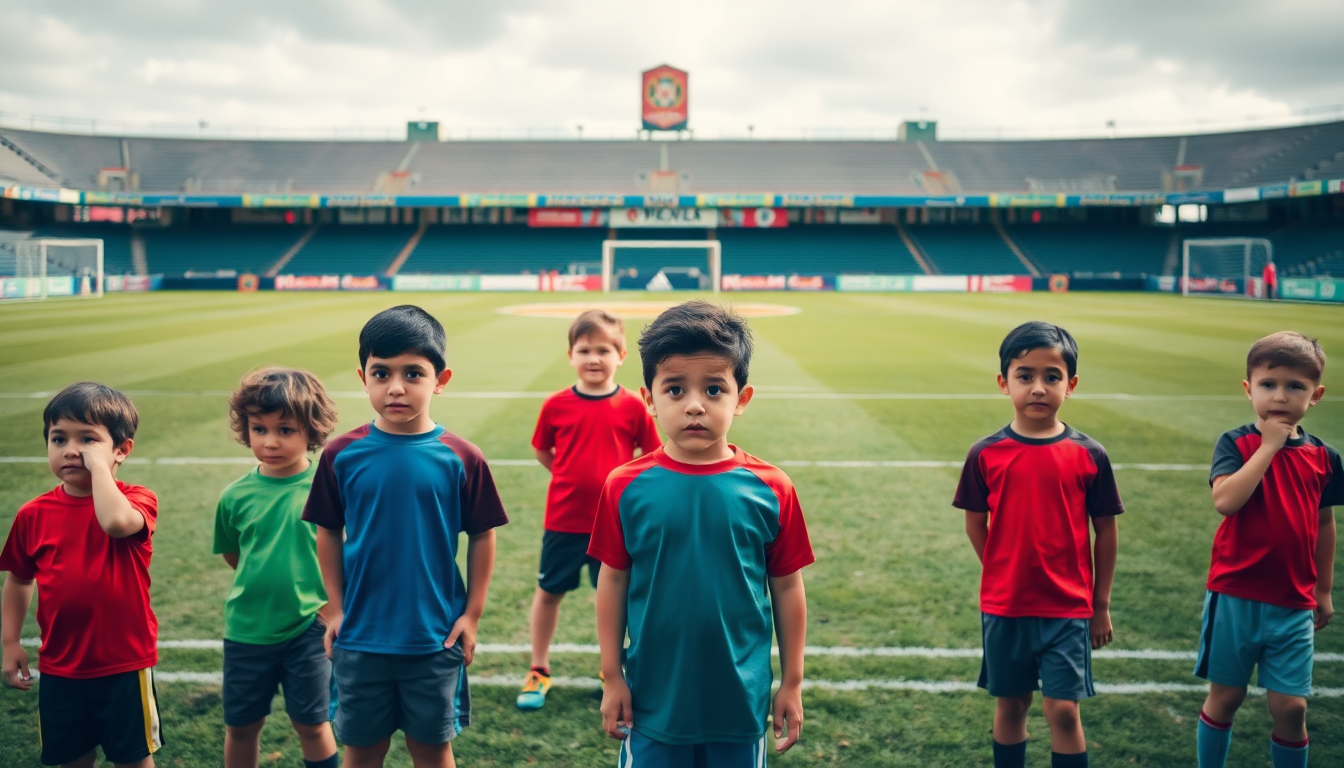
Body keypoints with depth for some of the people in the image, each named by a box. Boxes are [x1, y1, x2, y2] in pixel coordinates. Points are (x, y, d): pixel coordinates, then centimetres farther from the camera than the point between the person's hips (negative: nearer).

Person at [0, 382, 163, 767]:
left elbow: (116, 522, -37)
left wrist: (100, 465, -27)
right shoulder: (34, 515, -2)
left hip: (125, 665, -3)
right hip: (60, 670, 3)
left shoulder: (136, 501, -12)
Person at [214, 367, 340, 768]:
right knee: (241, 725, 16)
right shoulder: (235, 496, -5)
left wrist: (335, 597, -10)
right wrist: (264, 579, 4)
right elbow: (233, 555, 12)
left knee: (312, 724, 9)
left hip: (308, 629, -3)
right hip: (247, 629, 3)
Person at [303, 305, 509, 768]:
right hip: (360, 638, 1)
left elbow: (481, 537, -1)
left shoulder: (460, 459, -10)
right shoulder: (342, 455, -6)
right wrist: (336, 609, 3)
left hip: (435, 639, -1)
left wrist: (472, 614, 0)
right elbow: (328, 534, 4)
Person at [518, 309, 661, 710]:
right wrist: (574, 478, 2)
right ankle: (539, 671, 27)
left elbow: (653, 456, 2)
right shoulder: (557, 405, -6)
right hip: (563, 520, 1)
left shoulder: (632, 407, -8)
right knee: (548, 591, 11)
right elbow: (542, 451, 7)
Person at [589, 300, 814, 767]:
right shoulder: (626, 488, -9)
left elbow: (787, 588, 0)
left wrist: (792, 682, 4)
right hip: (653, 699, 0)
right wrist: (612, 677, 1)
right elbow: (613, 582, 0)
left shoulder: (770, 491, -9)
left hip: (741, 703, 0)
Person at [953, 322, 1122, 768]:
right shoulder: (986, 455, -6)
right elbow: (975, 524, 5)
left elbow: (1105, 531, 2)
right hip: (1004, 608, 1)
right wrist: (1005, 576, 4)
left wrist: (1101, 604, 5)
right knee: (1010, 705, 13)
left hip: (1068, 609, -1)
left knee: (1064, 710, -1)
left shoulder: (1089, 456, -6)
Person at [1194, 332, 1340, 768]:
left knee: (1291, 707, 4)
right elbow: (1225, 501, -26)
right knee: (1225, 696, 9)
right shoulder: (1236, 444, -9)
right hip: (1235, 597, -2)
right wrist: (1269, 446, -22)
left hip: (1294, 605, 3)